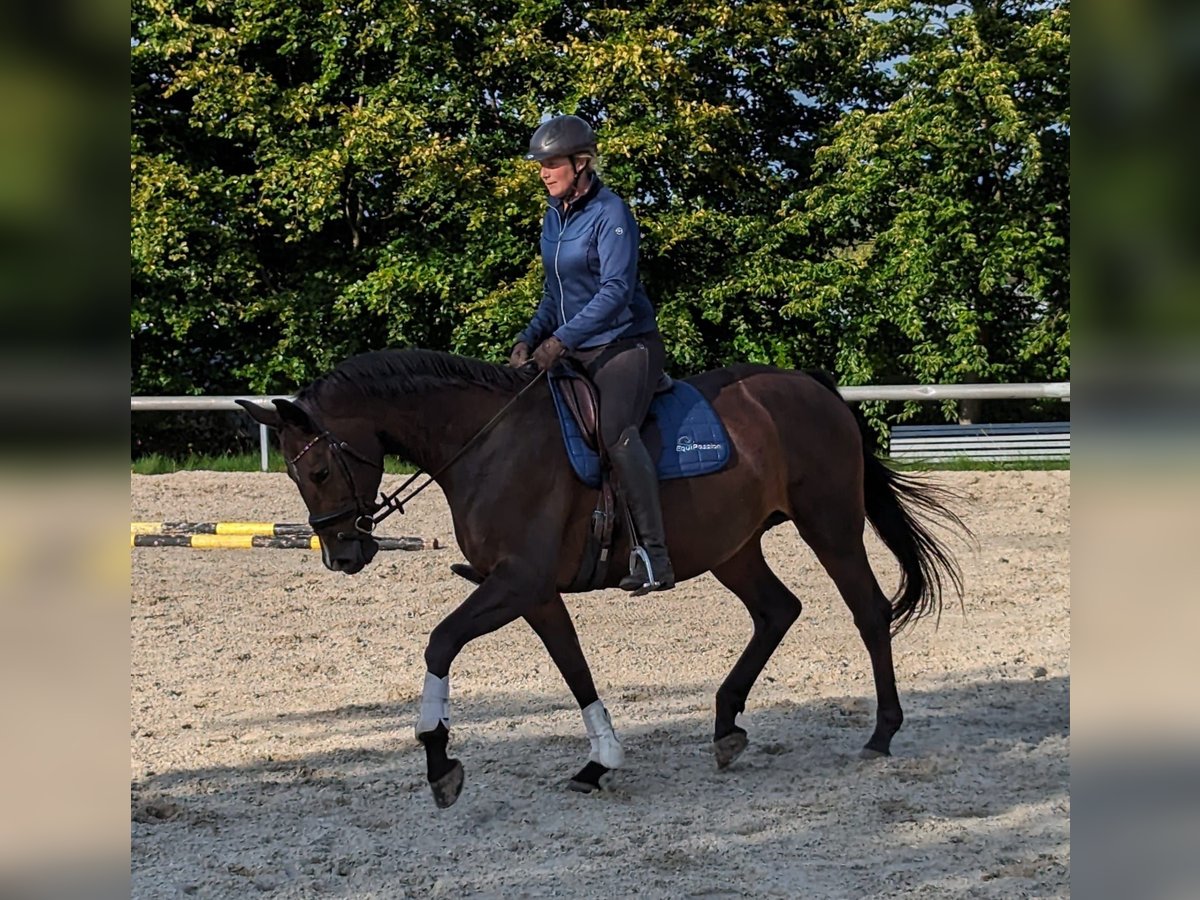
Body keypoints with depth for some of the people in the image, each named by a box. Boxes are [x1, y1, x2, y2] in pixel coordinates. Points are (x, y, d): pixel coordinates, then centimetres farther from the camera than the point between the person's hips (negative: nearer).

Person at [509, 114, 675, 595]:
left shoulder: (610, 213, -12)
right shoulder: (554, 215, 12)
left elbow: (616, 289, -22)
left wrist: (561, 339, -27)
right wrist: (531, 338, 5)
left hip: (626, 345, -9)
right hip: (576, 353, 9)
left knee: (614, 429, -30)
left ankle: (654, 555, -35)